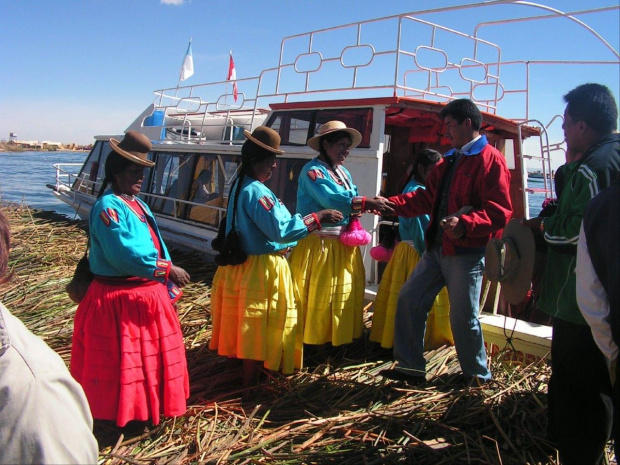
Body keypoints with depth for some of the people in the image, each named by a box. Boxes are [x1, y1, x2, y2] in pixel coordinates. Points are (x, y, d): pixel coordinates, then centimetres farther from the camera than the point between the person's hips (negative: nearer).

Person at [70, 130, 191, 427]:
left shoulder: (137, 204, 12)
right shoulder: (108, 207, -18)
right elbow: (124, 252, -28)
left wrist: (169, 285, 14)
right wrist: (166, 269, -24)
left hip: (149, 294, 10)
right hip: (119, 299, -10)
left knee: (153, 354, 21)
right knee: (122, 360, 5)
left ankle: (149, 407, 38)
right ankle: (123, 416, 21)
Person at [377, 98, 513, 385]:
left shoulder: (490, 160, -10)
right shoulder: (449, 161, 17)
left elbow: (499, 211, -18)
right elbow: (428, 198, 15)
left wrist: (465, 224, -32)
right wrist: (392, 204, 5)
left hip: (466, 253, -8)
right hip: (437, 248, 9)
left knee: (463, 317, 1)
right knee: (409, 299, 7)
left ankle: (478, 376, 24)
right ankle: (410, 367, 18)